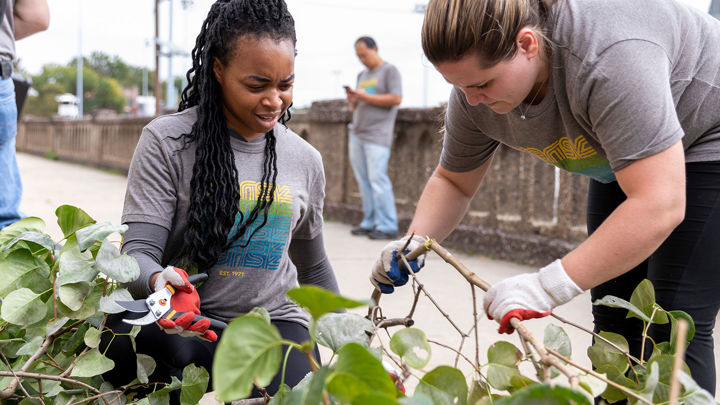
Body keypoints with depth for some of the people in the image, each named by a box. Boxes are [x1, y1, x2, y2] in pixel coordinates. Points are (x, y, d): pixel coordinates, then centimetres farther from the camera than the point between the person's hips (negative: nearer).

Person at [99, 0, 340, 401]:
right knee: (128, 340, -36)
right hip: (181, 323, -1)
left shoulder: (305, 161, 8)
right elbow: (139, 251, -10)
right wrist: (159, 280, -34)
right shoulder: (168, 141, -4)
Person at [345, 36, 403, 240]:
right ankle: (369, 223, 9)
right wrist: (351, 99, 1)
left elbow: (396, 99, -12)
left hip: (377, 136, -7)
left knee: (377, 180, -12)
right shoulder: (362, 75, 21)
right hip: (356, 134, 7)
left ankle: (388, 227, -9)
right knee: (363, 180, 4)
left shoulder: (390, 71, 0)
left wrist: (365, 97, -13)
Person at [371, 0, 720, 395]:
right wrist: (415, 239, -19)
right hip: (624, 158, 7)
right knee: (616, 322, 5)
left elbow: (659, 207, -43)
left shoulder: (611, 58, -40)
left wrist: (547, 287, -43)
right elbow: (452, 181, 1)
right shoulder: (475, 94, -17)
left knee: (674, 331, -13)